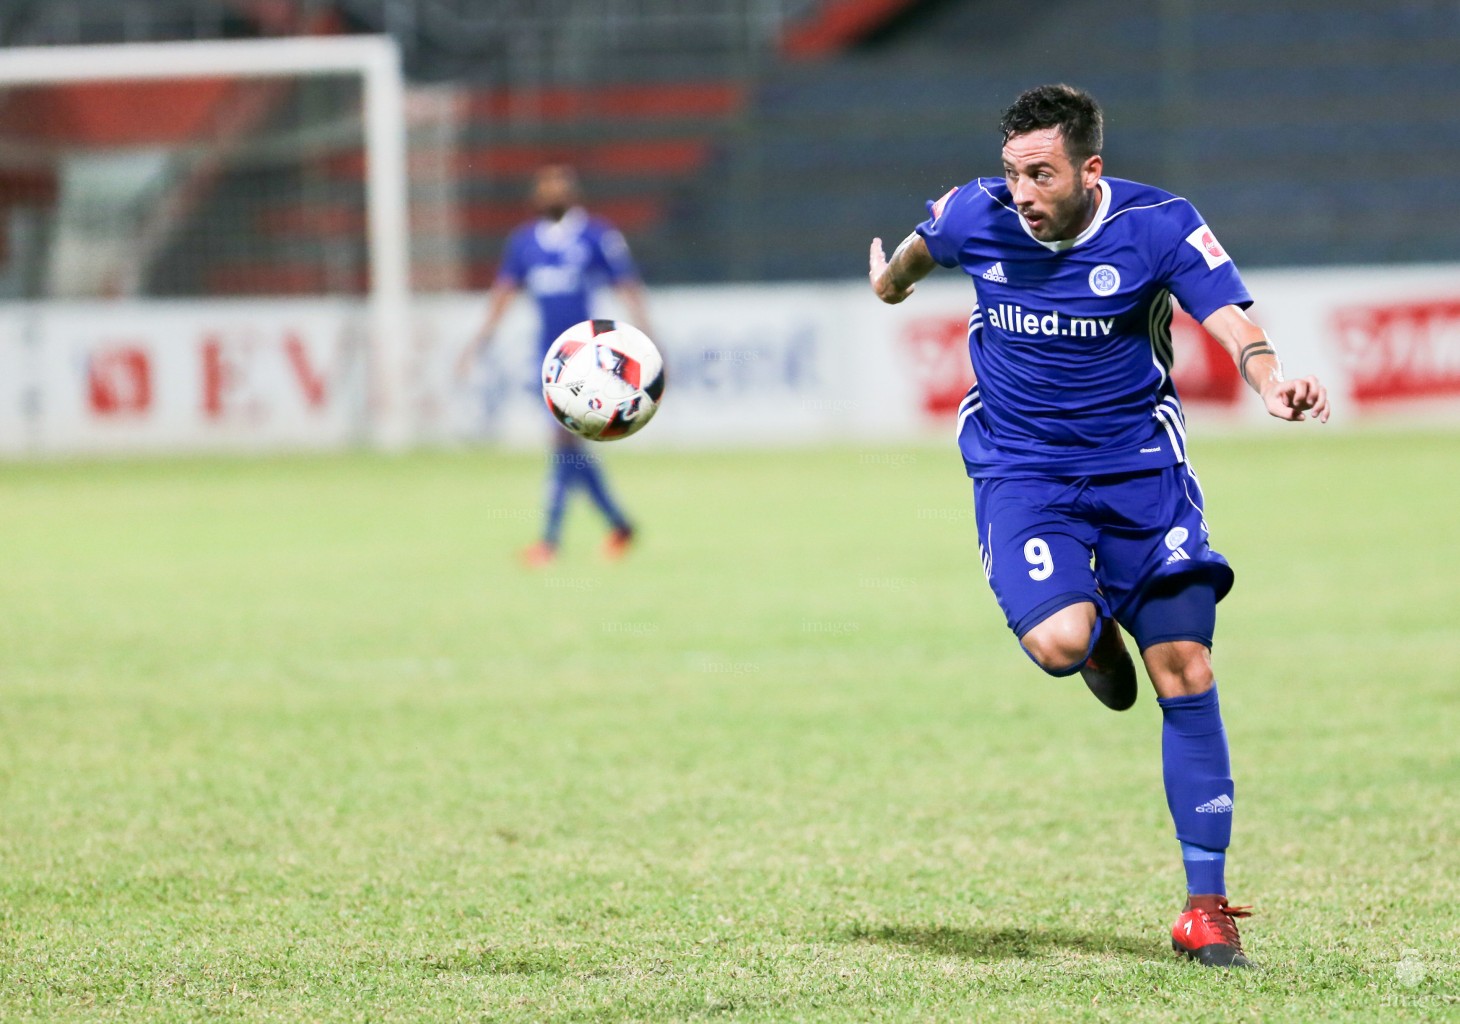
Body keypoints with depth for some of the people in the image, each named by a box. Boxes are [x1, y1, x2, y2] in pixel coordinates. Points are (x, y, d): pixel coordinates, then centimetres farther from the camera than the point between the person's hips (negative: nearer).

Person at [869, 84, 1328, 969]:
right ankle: (1098, 640, 15)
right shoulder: (976, 216, -9)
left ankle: (1207, 903, 6)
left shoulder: (1158, 225, -15)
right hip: (1019, 469, 0)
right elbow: (921, 245, 16)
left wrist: (1272, 379, -48)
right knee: (1057, 641, -27)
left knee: (1186, 674, -5)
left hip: (1137, 462, 0)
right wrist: (893, 276, 38)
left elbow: (1233, 322, -25)